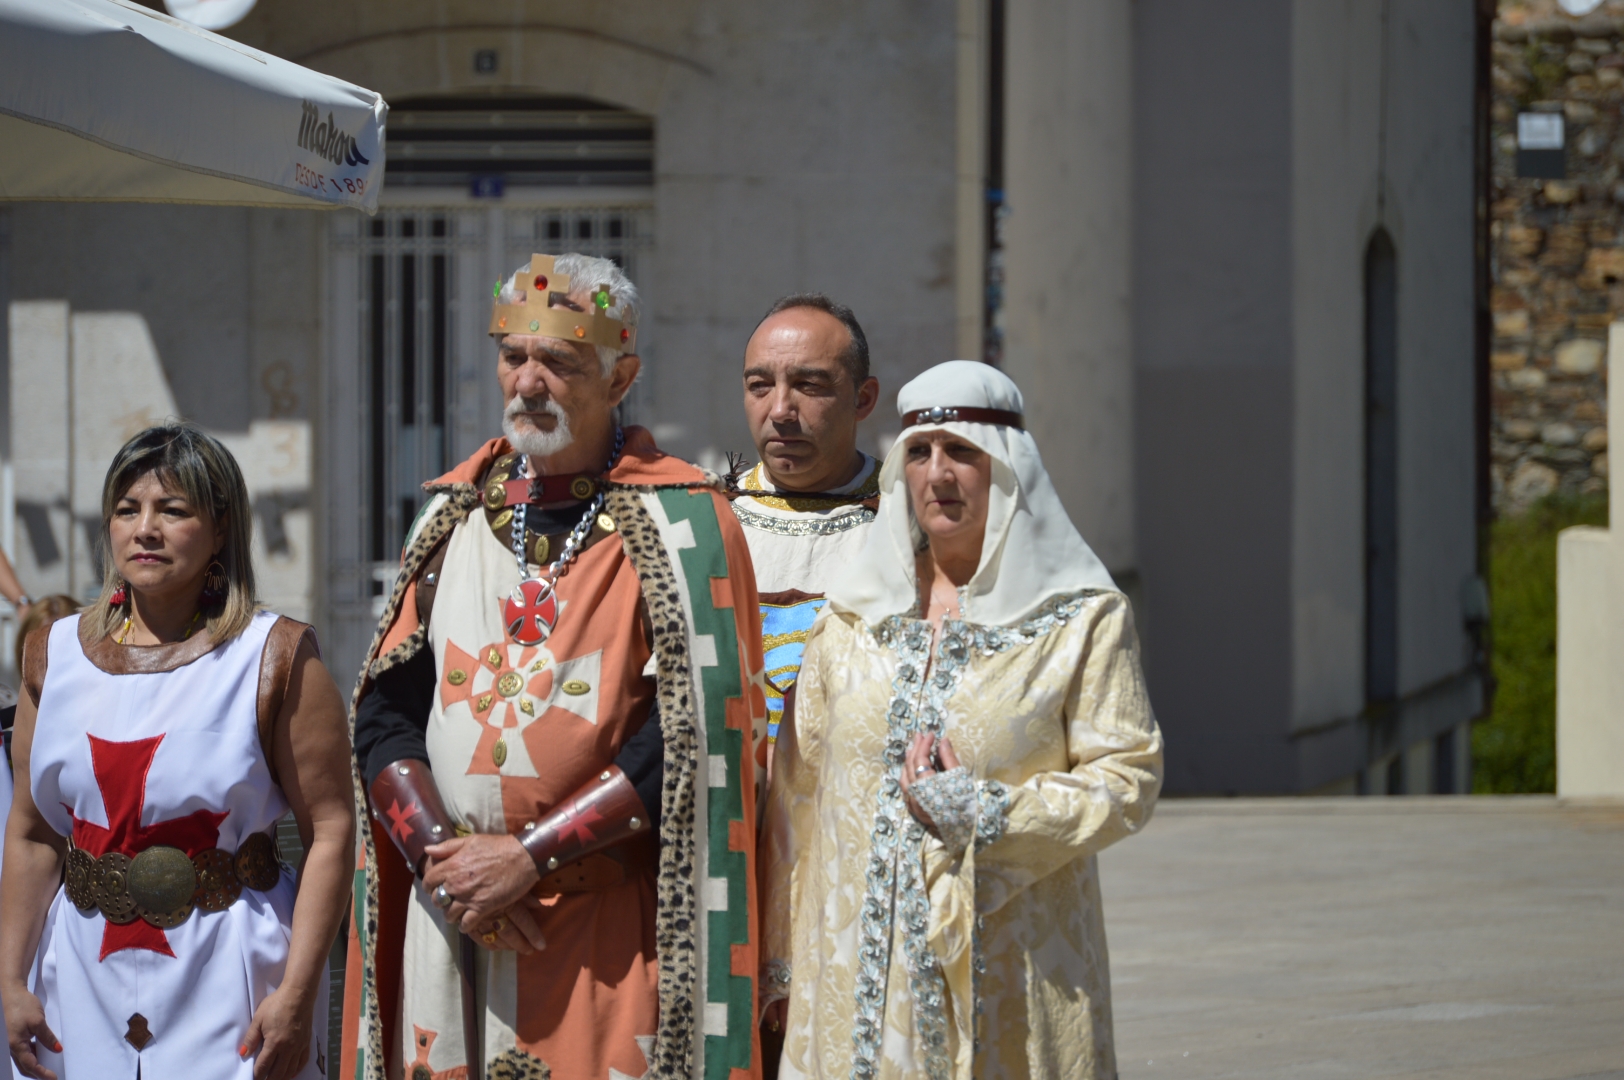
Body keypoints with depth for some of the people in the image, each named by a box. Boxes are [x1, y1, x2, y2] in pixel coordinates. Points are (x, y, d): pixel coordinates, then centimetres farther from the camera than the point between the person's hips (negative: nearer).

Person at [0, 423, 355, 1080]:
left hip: (225, 981, -3)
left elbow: (329, 830, -10)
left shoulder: (273, 657, -6)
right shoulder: (56, 655, 7)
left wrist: (297, 994, -17)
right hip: (83, 979, 4)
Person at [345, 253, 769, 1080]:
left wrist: (528, 856, -14)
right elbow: (387, 714, 8)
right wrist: (441, 855, -9)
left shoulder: (681, 524, -3)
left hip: (609, 931, -4)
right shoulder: (454, 515, 11)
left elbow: (689, 733, -12)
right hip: (450, 920, 4)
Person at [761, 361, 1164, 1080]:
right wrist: (784, 959, 11)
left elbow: (1127, 780, -3)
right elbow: (799, 785, 12)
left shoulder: (1082, 618, 0)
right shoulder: (851, 614, 10)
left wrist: (988, 816, -15)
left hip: (1011, 963, -3)